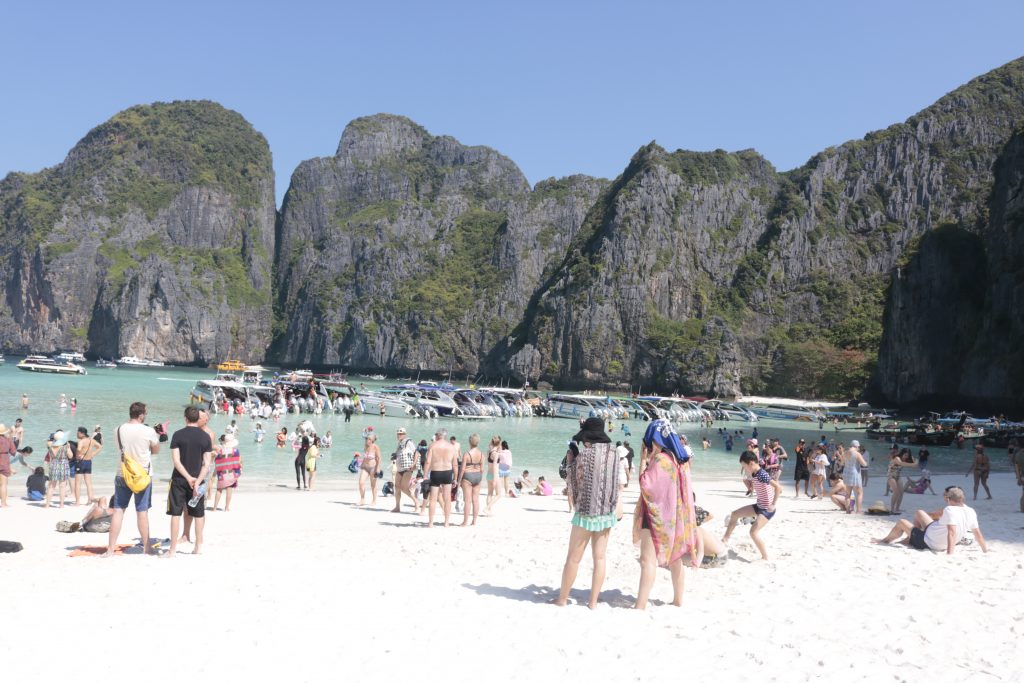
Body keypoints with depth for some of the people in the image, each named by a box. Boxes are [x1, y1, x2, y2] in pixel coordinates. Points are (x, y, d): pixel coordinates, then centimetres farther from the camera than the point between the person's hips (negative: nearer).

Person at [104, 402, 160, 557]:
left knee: (118, 510, 7)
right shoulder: (149, 431, -14)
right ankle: (146, 547, 16)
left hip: (122, 474, 3)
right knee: (142, 511, 5)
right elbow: (156, 450, 1)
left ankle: (110, 549, 7)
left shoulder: (119, 430, -1)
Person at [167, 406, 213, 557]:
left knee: (176, 513, 4)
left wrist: (189, 478, -11)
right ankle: (198, 546, 19)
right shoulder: (205, 436, -1)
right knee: (199, 514, 14)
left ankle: (173, 549, 4)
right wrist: (198, 481, -12)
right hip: (198, 479, 2)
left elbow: (176, 460, -11)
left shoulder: (178, 435, -5)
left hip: (179, 479, -1)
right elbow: (207, 463, -8)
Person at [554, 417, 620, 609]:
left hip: (586, 513, -5)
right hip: (607, 513, 5)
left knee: (573, 558, 6)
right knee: (600, 558, 9)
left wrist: (570, 461, 4)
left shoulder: (584, 454, -15)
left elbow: (573, 483, -6)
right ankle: (593, 602, 12)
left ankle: (562, 599, 17)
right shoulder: (613, 453, 2)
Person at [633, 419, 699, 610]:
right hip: (674, 514, 10)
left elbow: (645, 484, -20)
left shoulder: (661, 460, -19)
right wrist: (650, 459, 10)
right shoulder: (679, 458, 8)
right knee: (674, 558, 18)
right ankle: (678, 600, 28)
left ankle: (640, 606, -15)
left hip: (659, 514, -10)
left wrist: (643, 459, -15)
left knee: (648, 560, -12)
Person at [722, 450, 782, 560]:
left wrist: (773, 504, -30)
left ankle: (765, 557, -10)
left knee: (753, 532, -20)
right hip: (759, 506, 10)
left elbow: (778, 487, -34)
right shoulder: (754, 474, 3)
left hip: (767, 509, -10)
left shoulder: (762, 475, -26)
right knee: (735, 514, 14)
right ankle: (725, 539, 24)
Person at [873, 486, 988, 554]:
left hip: (927, 542, -8)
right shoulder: (971, 512, -11)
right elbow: (977, 533, -7)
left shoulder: (950, 510, -32)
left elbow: (952, 532, -41)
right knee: (919, 513, 24)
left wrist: (949, 554, -43)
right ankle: (908, 539, 39)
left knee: (901, 522, 13)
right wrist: (985, 550, 4)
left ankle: (885, 540, 39)